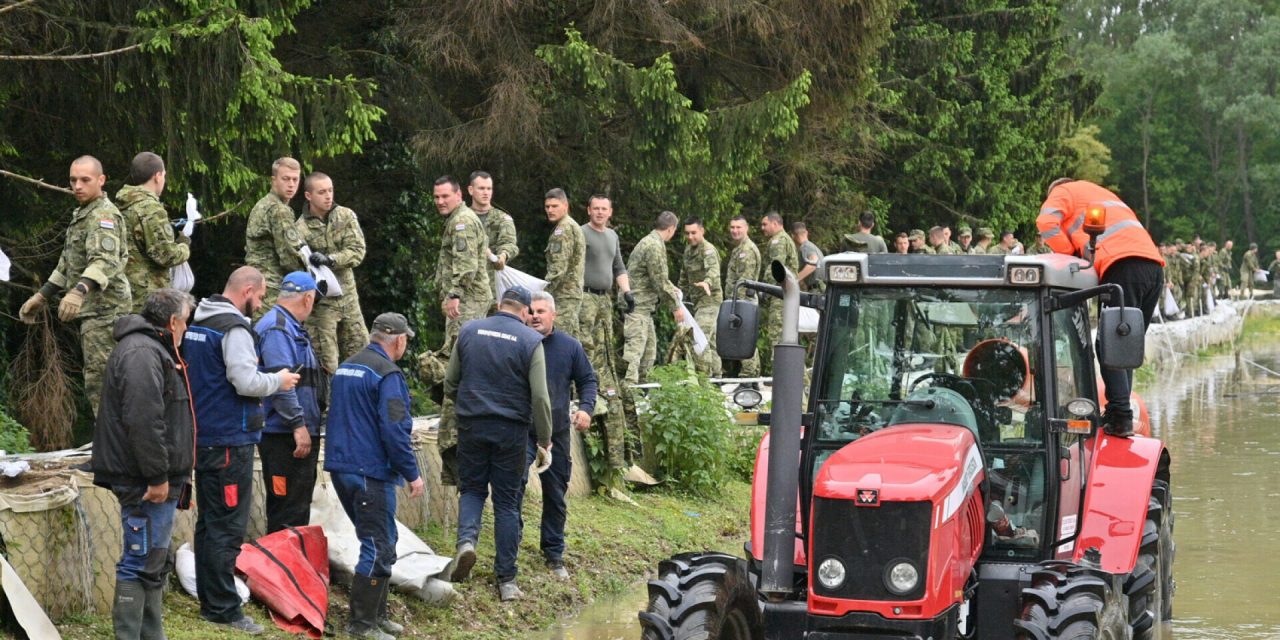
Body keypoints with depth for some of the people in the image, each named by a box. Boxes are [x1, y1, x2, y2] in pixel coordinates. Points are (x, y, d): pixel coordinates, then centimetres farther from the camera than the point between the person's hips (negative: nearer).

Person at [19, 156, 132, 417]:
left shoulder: (104, 215, -14)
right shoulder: (83, 214, 20)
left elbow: (106, 260, -30)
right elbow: (68, 262, 27)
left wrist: (80, 290, -45)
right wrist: (41, 296, 23)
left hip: (104, 309, -10)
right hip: (94, 310, 10)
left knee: (100, 383, -12)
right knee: (97, 378, 15)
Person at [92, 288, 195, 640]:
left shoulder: (152, 350, 20)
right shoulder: (142, 354, -16)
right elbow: (142, 421, -25)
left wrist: (170, 475, 24)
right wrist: (157, 477, -23)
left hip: (156, 480, 11)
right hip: (146, 482, -11)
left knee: (155, 564, 17)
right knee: (141, 564, -9)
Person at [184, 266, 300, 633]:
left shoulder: (197, 324, 13)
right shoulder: (234, 329, -16)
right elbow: (246, 381, -24)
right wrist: (278, 380, -7)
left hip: (203, 437, 10)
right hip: (230, 440, -10)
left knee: (208, 522, 16)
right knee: (228, 527, -6)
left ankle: (209, 599, 23)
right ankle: (222, 609, -4)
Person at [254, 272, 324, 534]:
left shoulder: (292, 328, 20)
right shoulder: (276, 328, -14)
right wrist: (298, 424, -25)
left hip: (301, 435, 11)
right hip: (285, 436, -11)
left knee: (299, 509, 16)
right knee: (288, 514, -10)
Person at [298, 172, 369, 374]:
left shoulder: (346, 216, 2)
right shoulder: (301, 228, -10)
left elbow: (357, 251, -6)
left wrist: (329, 259, -23)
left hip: (348, 298, 5)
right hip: (321, 303, -5)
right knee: (326, 365, -5)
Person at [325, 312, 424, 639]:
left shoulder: (345, 368, 15)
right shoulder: (387, 374, -14)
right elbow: (394, 430, -19)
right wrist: (412, 474, -12)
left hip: (341, 466, 9)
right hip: (371, 472, -9)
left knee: (380, 542, 18)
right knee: (379, 548, -4)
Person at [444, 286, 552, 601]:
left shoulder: (469, 331, 3)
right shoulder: (531, 341, -6)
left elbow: (450, 383, 11)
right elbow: (540, 397, -9)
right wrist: (544, 441, 2)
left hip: (471, 425, 1)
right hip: (511, 430, -1)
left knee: (472, 488, 18)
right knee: (507, 502, 7)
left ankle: (466, 539, -11)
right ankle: (506, 580, 9)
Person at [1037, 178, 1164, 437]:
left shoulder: (1063, 192, 18)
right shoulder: (1105, 194, 40)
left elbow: (1046, 222, -1)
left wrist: (1070, 254, 10)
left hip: (1124, 264, -7)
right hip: (1154, 264, 7)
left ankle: (1120, 417, -20)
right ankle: (1118, 413, 6)